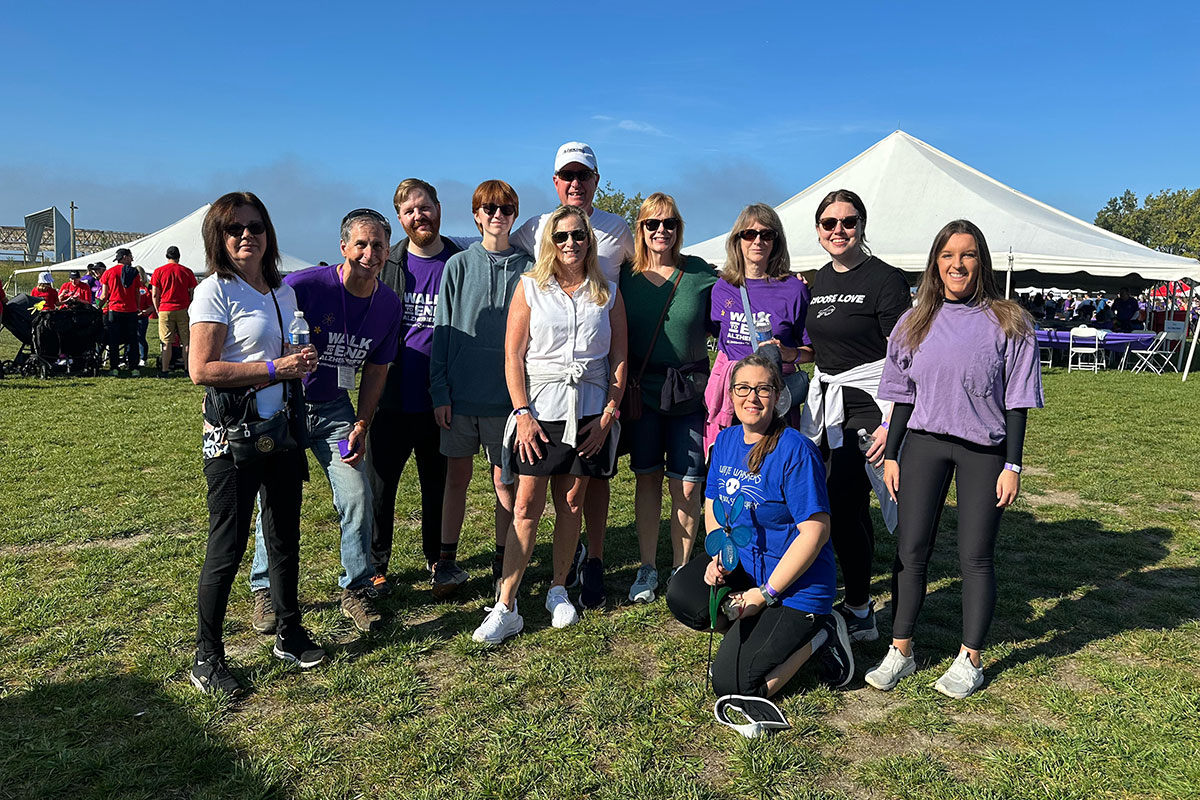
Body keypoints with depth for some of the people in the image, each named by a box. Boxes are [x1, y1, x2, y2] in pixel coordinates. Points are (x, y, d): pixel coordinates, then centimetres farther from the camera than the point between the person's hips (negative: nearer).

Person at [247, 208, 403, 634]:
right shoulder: (303, 286, -21)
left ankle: (355, 590, 14)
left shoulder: (390, 305, -6)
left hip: (334, 408, 3)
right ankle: (265, 591, 23)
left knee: (358, 496, -3)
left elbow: (376, 368, 4)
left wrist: (361, 427, -1)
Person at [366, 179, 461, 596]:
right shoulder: (385, 264, 3)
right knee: (379, 484, 6)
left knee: (439, 483, 14)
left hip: (440, 402, 0)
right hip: (392, 400, 0)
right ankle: (375, 566, 23)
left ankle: (438, 558, 33)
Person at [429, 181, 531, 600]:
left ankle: (502, 563, 21)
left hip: (506, 393, 0)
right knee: (457, 477, 9)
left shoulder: (526, 267, 2)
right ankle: (446, 562, 21)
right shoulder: (459, 265, 3)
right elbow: (442, 329, 3)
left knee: (505, 480, 7)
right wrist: (439, 390, -2)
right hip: (461, 391, 1)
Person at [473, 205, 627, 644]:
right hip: (540, 410, -1)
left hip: (589, 413, 2)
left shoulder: (608, 292, 9)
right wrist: (523, 413, -8)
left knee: (571, 504, 8)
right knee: (526, 507, -4)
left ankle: (558, 591, 25)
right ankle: (505, 608, 2)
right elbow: (513, 354, 0)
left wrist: (609, 414, -1)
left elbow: (619, 358, 8)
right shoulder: (530, 287, 5)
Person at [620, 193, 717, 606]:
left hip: (689, 394, -1)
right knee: (648, 478, 9)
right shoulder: (625, 275, 2)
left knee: (687, 485, 1)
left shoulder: (700, 273, 0)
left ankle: (681, 569, 18)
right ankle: (648, 568, 22)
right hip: (641, 391, 1)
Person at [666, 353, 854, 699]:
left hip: (795, 583, -7)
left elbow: (815, 531, -21)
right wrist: (720, 554, -6)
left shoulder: (796, 451, -19)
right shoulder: (726, 440, 3)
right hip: (742, 568, 7)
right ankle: (751, 631, 4)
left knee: (732, 684, -13)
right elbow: (712, 505, 13)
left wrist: (765, 594, -19)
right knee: (681, 595, -20)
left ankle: (817, 633, 6)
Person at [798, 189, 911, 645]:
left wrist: (890, 423, -19)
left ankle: (859, 613, 9)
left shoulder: (884, 279, -10)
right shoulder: (821, 279, 13)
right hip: (826, 401, 7)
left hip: (866, 406, -7)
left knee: (843, 506, -7)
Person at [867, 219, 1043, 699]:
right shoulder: (915, 323, 8)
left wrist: (1012, 466, -5)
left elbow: (1016, 400, -1)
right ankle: (900, 652, 15)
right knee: (911, 550, 3)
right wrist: (891, 455, 7)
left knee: (976, 556, 3)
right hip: (924, 444, 3)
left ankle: (970, 660, 17)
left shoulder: (1007, 323, 0)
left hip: (984, 451, -2)